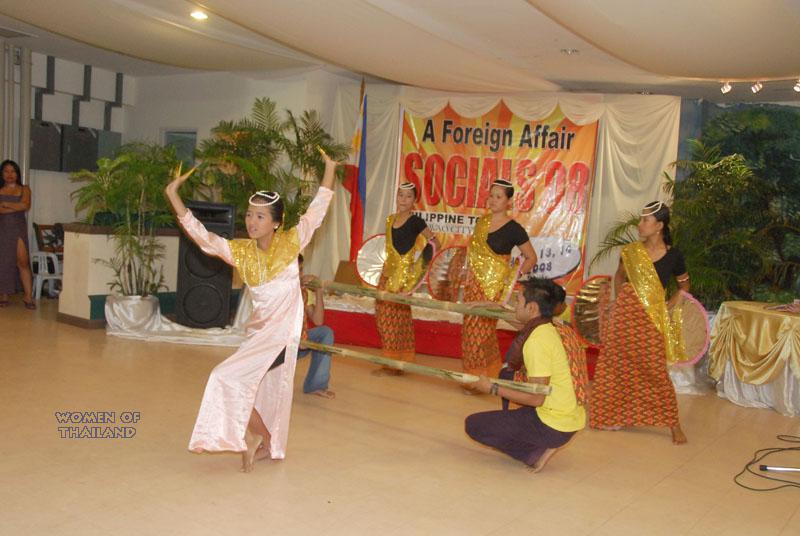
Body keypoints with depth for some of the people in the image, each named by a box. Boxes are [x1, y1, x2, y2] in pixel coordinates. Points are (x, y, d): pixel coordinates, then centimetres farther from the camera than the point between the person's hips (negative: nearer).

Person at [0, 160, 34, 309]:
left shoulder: (24, 189, 6)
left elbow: (25, 206, -11)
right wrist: (16, 207, -12)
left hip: (18, 228, -2)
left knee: (22, 262, -10)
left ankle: (28, 296, -10)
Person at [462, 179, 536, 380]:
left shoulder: (513, 229, -7)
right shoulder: (482, 221, 9)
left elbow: (531, 258, 0)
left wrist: (515, 274, -12)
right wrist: (468, 278, 15)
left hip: (494, 285, -6)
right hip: (475, 282, 6)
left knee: (481, 329, -5)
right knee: (470, 328, 8)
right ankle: (473, 376, 22)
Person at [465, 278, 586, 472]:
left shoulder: (537, 341, -22)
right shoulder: (548, 330, 5)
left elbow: (536, 398, -23)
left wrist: (493, 388, -15)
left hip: (554, 426, -9)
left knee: (473, 424, -4)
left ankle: (537, 451, -5)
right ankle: (542, 445, 10)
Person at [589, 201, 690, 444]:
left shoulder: (673, 256, -4)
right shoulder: (631, 251, 1)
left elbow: (684, 284, 13)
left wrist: (670, 303, 1)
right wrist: (620, 299, 5)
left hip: (652, 318, -3)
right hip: (625, 313, 3)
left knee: (656, 370, -2)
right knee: (619, 366, 10)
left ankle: (673, 424, 10)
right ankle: (616, 415, 26)